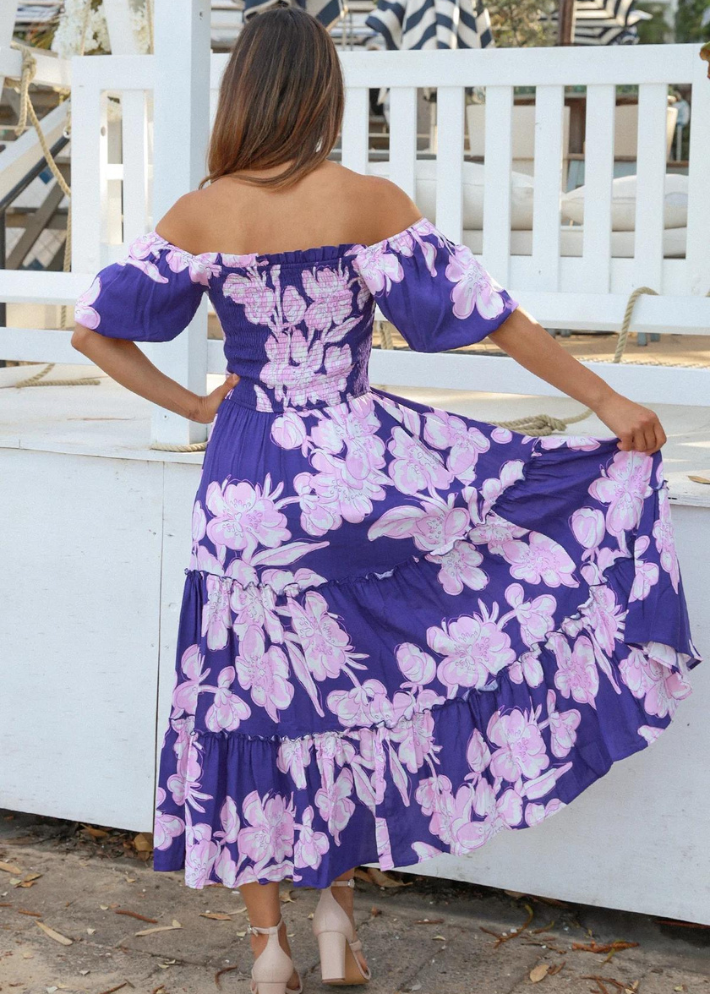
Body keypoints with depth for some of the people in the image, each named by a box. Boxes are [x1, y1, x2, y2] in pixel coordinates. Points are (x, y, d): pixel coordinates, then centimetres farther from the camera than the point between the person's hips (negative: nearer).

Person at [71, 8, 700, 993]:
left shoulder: (199, 216, -4)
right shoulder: (368, 203, -10)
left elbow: (93, 328, 1)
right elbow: (491, 314, -6)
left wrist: (191, 404, 9)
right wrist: (610, 403, 1)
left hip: (246, 482, 2)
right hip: (359, 467, -2)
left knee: (252, 693, 11)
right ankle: (335, 900, 16)